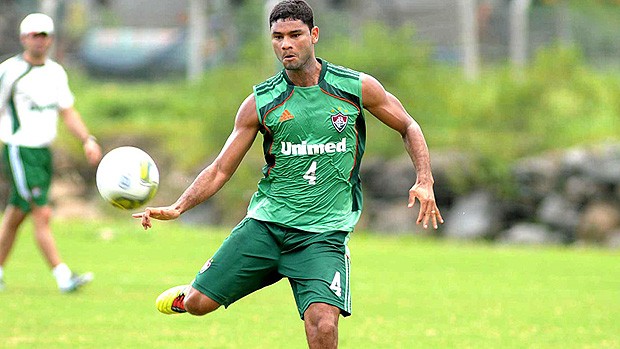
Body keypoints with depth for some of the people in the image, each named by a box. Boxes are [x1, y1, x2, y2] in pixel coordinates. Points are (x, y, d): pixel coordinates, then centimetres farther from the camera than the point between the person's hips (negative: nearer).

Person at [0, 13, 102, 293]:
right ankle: (63, 277, -17)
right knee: (42, 214, -13)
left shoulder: (56, 73, 11)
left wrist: (88, 140, 2)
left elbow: (68, 113, 16)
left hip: (44, 152, 7)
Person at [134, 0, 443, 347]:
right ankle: (187, 293, 36)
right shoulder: (261, 103, 0)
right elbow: (221, 169, 4)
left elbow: (408, 127, 12)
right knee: (198, 303, -2)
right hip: (266, 223, 2)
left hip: (323, 234, -2)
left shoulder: (358, 87, -2)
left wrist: (425, 182, -2)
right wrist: (177, 208, -10)